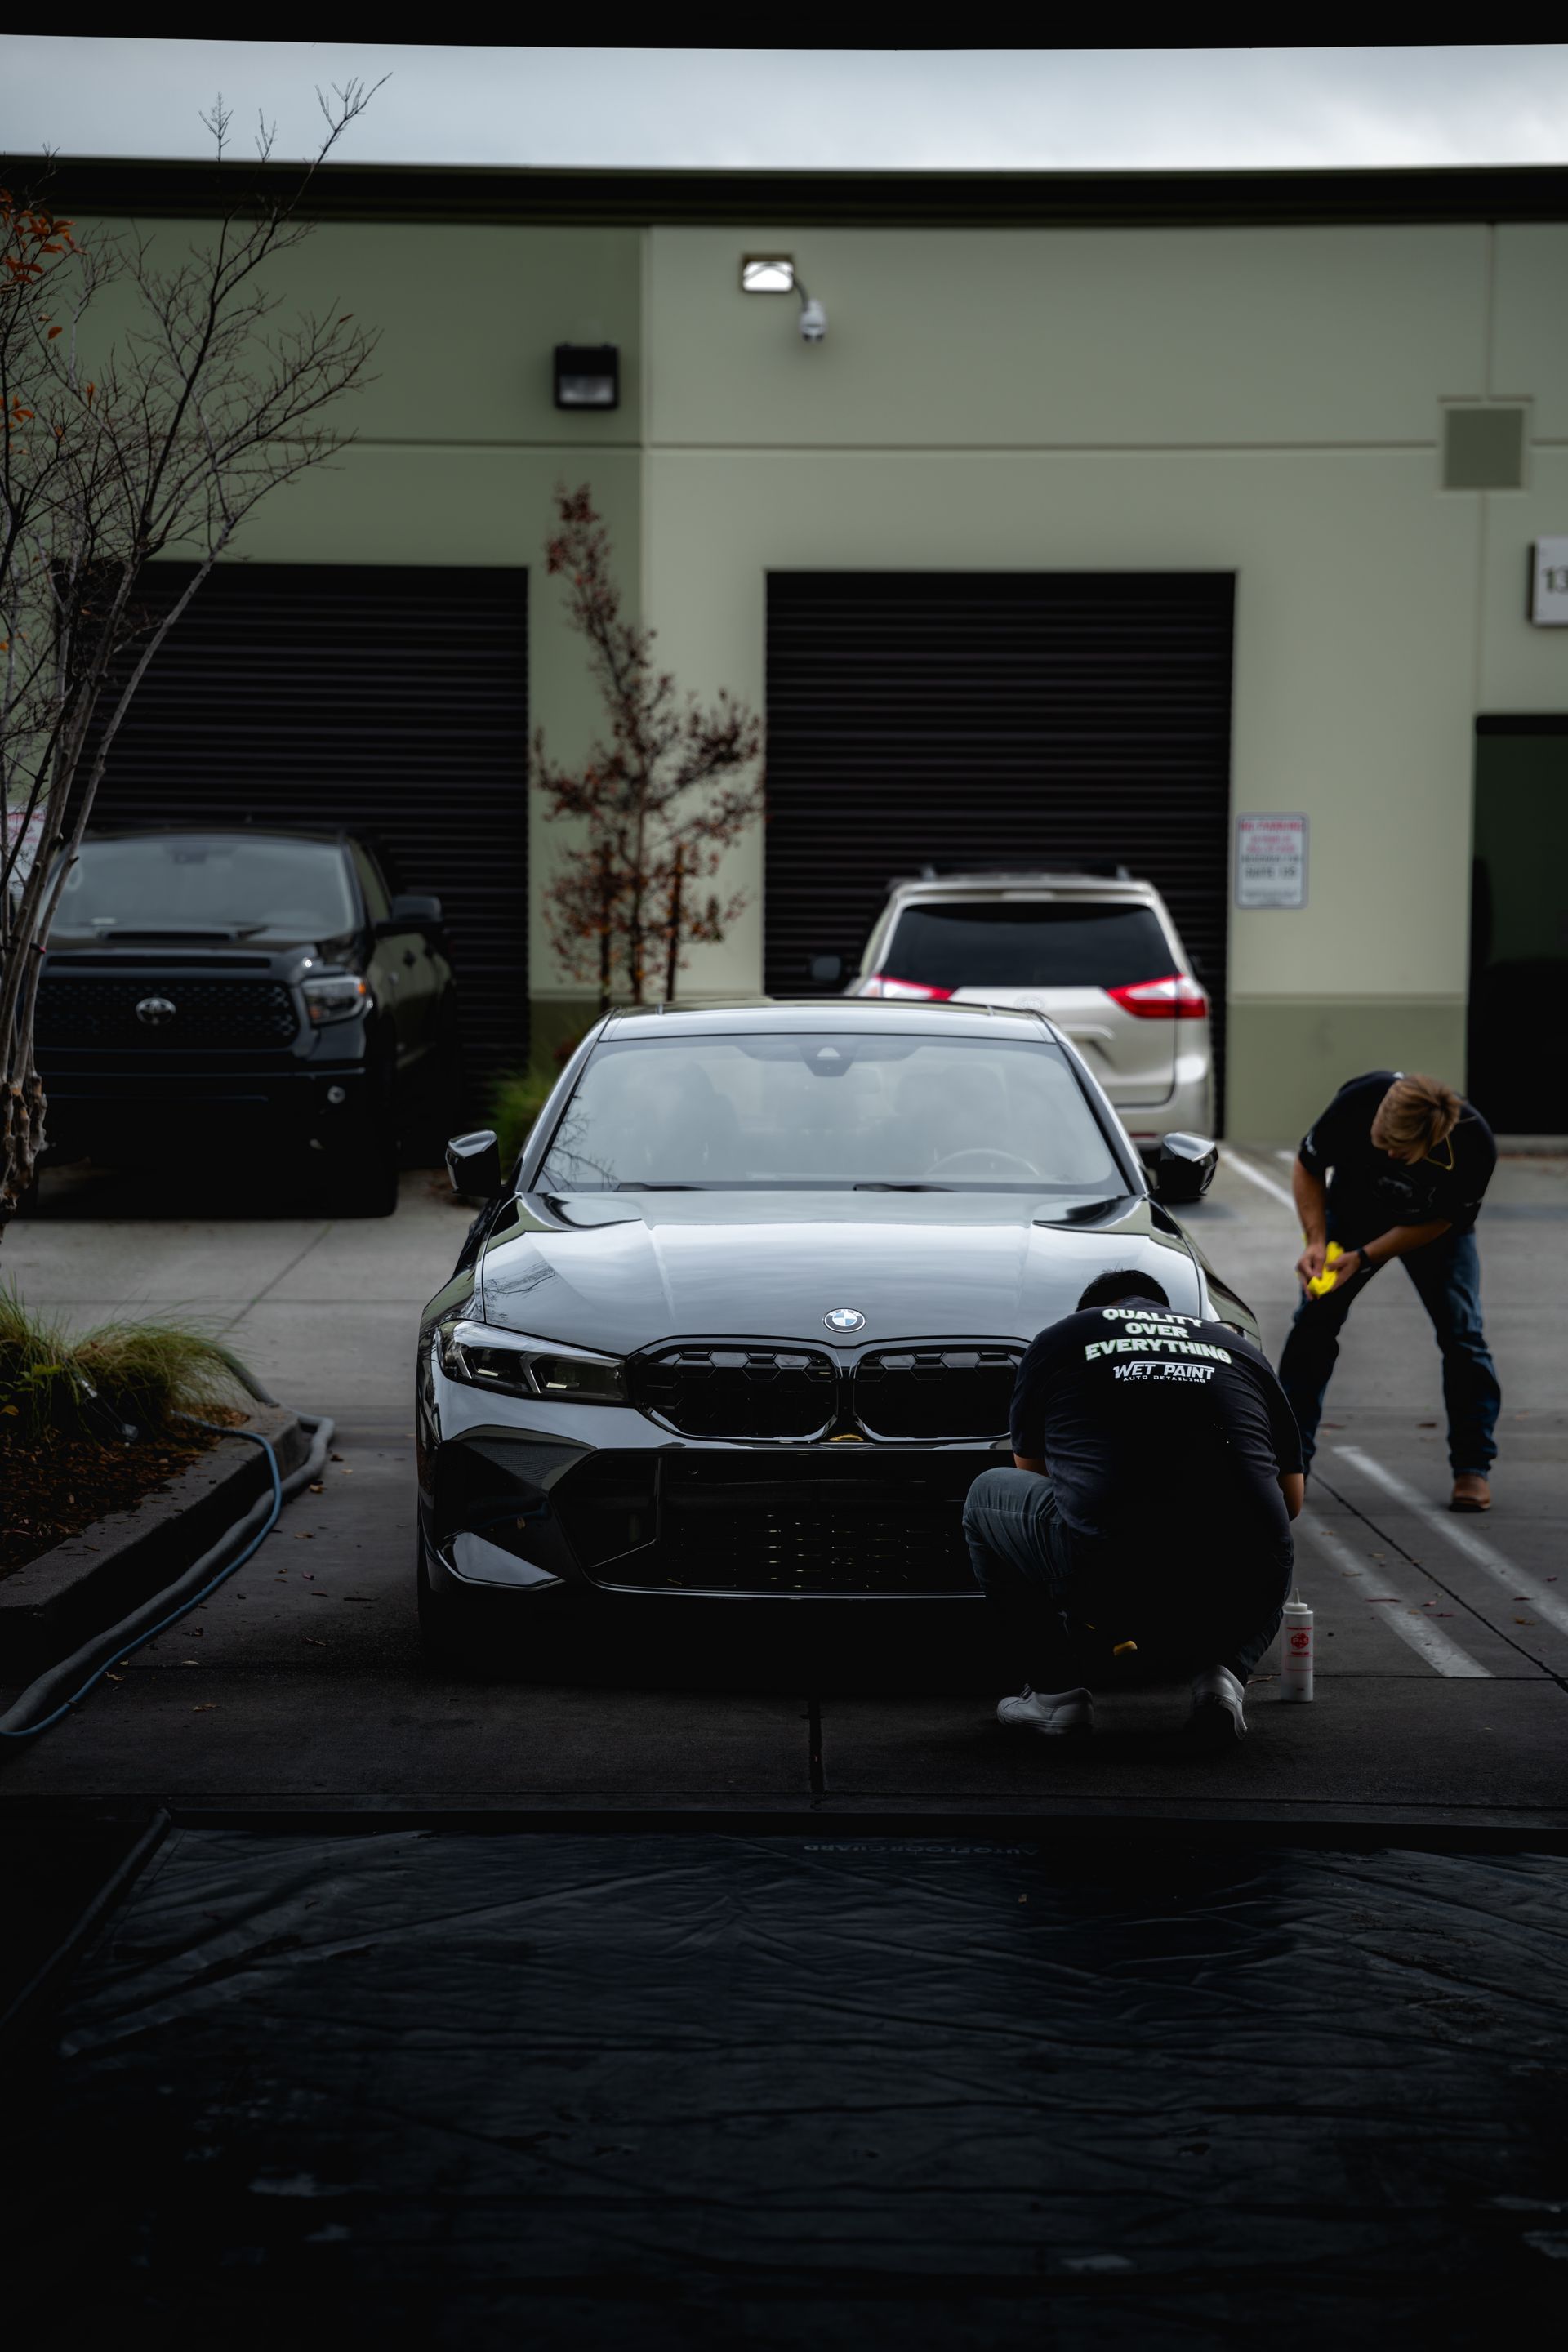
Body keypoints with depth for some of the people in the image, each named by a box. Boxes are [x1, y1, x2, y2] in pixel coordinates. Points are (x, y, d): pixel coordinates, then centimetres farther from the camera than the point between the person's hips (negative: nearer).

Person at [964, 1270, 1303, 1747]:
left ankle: (1056, 1690, 19)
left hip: (1112, 1585, -2)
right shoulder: (1238, 1347, 25)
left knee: (988, 1496, 28)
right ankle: (1221, 1674, 11)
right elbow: (1291, 1500, 30)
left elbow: (1031, 1478, 33)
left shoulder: (1058, 1338, 21)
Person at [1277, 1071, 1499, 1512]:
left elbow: (1438, 1221, -20)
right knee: (1314, 1321, -8)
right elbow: (1307, 1167, -16)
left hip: (1434, 1228, -1)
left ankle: (1473, 1467, 1)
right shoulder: (1357, 1101, -36)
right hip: (1353, 1209, 1)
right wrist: (1317, 1242, -26)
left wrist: (1363, 1257, -28)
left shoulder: (1473, 1145, -37)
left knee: (1461, 1332, -11)